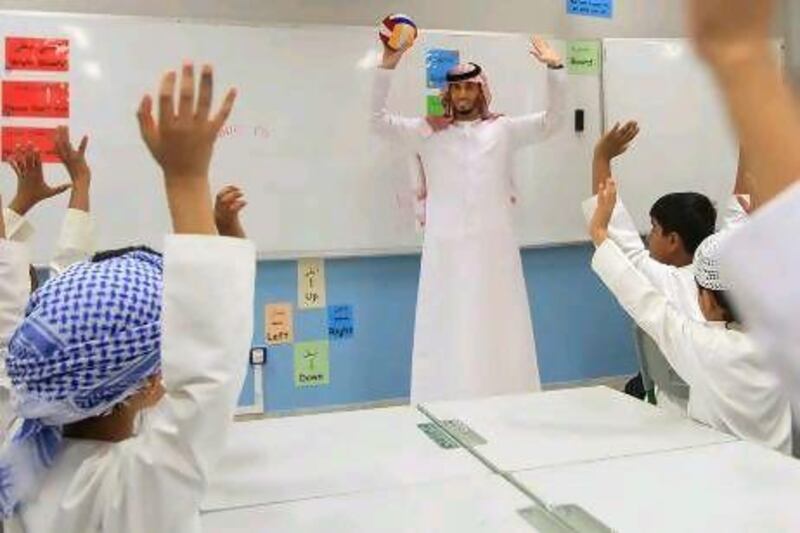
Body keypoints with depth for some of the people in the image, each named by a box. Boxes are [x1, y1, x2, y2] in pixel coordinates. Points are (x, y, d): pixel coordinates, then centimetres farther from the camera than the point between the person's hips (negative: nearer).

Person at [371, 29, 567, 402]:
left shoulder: (503, 129, 9)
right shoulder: (428, 132, 7)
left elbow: (552, 121, 5)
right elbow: (378, 120, -1)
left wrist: (554, 69, -7)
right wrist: (388, 66, -12)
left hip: (494, 247, 1)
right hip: (447, 249, -1)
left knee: (497, 329, 7)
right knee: (448, 333, 1)